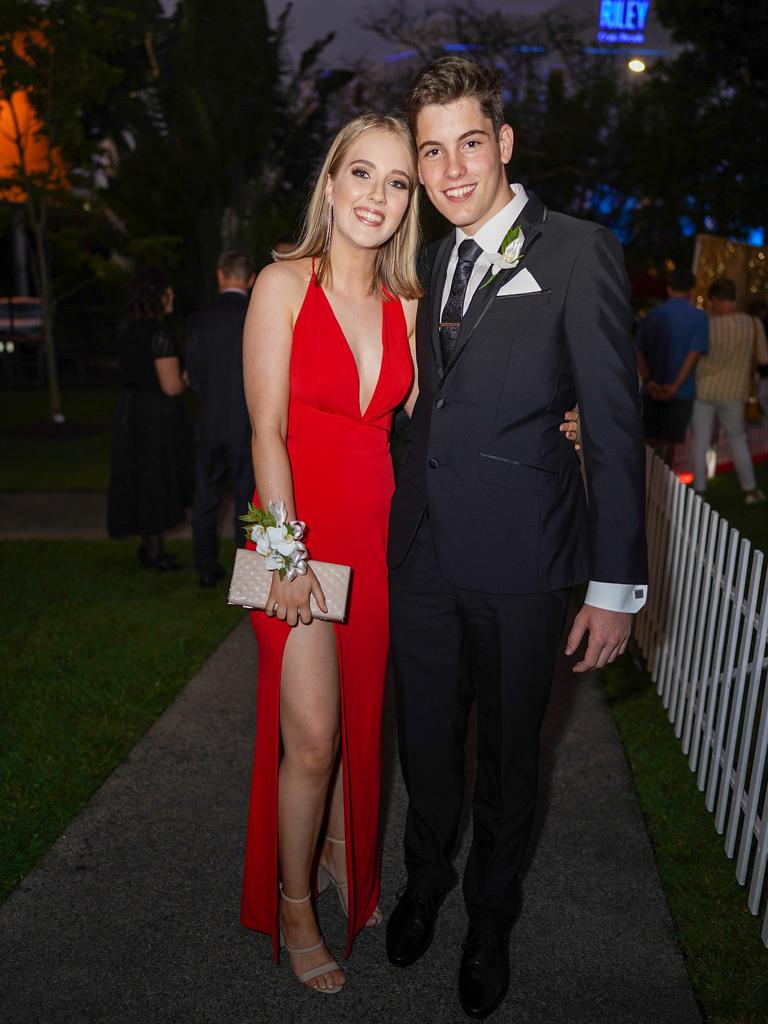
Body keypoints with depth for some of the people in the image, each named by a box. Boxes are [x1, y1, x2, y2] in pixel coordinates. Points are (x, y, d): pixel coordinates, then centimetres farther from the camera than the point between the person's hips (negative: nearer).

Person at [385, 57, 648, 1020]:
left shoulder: (579, 253, -8)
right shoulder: (434, 262, 12)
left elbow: (614, 425, -10)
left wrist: (615, 585, -12)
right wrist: (402, 522, 11)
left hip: (518, 560, -5)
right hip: (422, 550, 5)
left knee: (507, 751, 14)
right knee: (426, 738, 19)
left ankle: (489, 918, 41)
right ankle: (426, 879, 47)